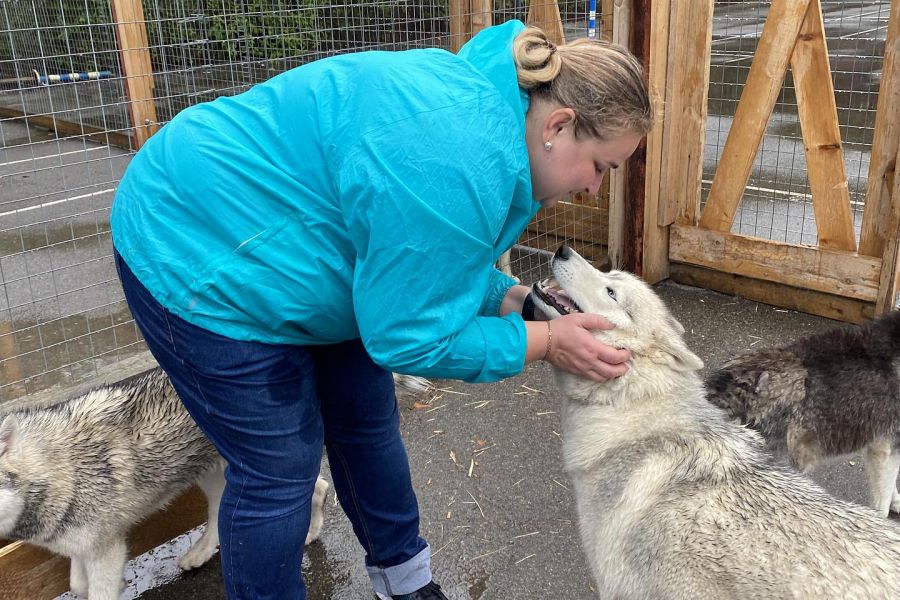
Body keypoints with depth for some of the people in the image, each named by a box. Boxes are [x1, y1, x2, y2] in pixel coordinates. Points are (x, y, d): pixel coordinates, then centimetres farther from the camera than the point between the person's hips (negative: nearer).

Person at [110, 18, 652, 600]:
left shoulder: (481, 94, -4)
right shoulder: (462, 167, -33)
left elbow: (426, 260, 7)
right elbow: (408, 337, -24)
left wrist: (511, 298, -5)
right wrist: (544, 341, -18)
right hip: (196, 255, -9)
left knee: (367, 420, 15)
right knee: (279, 467, -2)